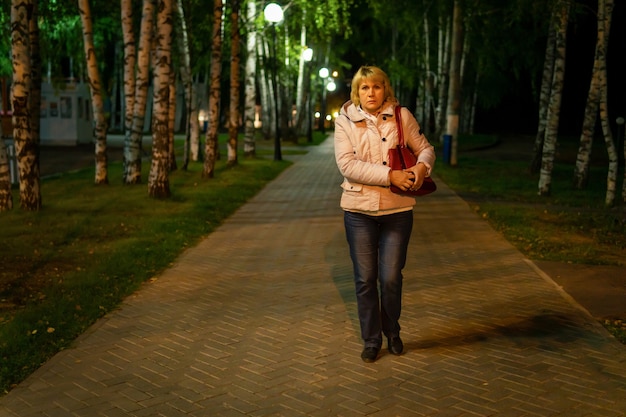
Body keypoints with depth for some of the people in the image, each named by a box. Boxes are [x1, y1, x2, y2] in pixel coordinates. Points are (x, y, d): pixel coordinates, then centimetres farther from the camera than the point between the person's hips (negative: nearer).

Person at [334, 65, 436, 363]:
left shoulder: (401, 116, 2)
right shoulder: (345, 121, -2)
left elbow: (425, 148, 10)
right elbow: (347, 165, -14)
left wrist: (422, 166, -14)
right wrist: (391, 176, -21)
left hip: (398, 210, 0)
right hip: (359, 210, 0)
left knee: (391, 278, 5)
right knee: (365, 279, 7)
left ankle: (392, 332, 30)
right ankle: (371, 340, 24)